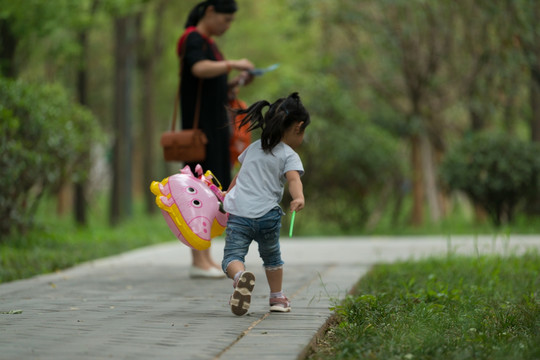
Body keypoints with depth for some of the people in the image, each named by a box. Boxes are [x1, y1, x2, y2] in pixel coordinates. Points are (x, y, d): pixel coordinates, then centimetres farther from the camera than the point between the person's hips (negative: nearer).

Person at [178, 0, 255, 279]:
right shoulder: (193, 40, -11)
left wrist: (236, 83, 7)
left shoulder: (207, 43, 20)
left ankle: (206, 259, 12)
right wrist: (233, 64, -22)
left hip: (215, 127, 10)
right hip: (199, 128, -10)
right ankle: (197, 262, -9)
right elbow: (199, 70, -32)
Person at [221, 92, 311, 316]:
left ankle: (240, 276, -40)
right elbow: (294, 179, -17)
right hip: (267, 216, -2)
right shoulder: (289, 155, 4)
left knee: (231, 257, -9)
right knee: (271, 257, 23)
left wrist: (227, 194, 50)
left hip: (238, 214, 2)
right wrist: (299, 198, -34)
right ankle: (277, 298, 34)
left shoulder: (254, 148, 21)